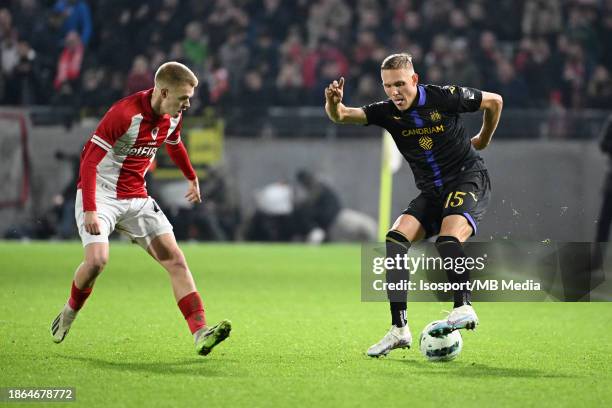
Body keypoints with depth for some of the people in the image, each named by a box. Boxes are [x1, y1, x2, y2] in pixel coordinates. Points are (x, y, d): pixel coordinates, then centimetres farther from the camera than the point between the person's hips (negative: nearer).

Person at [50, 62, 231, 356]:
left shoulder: (173, 117, 1)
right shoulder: (124, 113, -23)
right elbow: (89, 159, -23)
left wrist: (192, 178, 41)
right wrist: (89, 210, -32)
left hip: (137, 199, 7)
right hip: (100, 195, -7)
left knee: (175, 260, -7)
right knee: (97, 259, -26)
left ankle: (200, 334, -12)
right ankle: (69, 313, 5)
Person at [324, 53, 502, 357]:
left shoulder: (445, 98, -13)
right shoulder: (386, 112, -5)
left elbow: (493, 101, 4)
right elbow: (342, 116, -21)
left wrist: (483, 139, 16)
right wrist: (334, 104, -44)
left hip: (469, 179, -4)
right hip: (431, 192, 4)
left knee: (448, 240, -31)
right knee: (395, 239, -16)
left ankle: (464, 309, -22)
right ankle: (399, 329, -16)